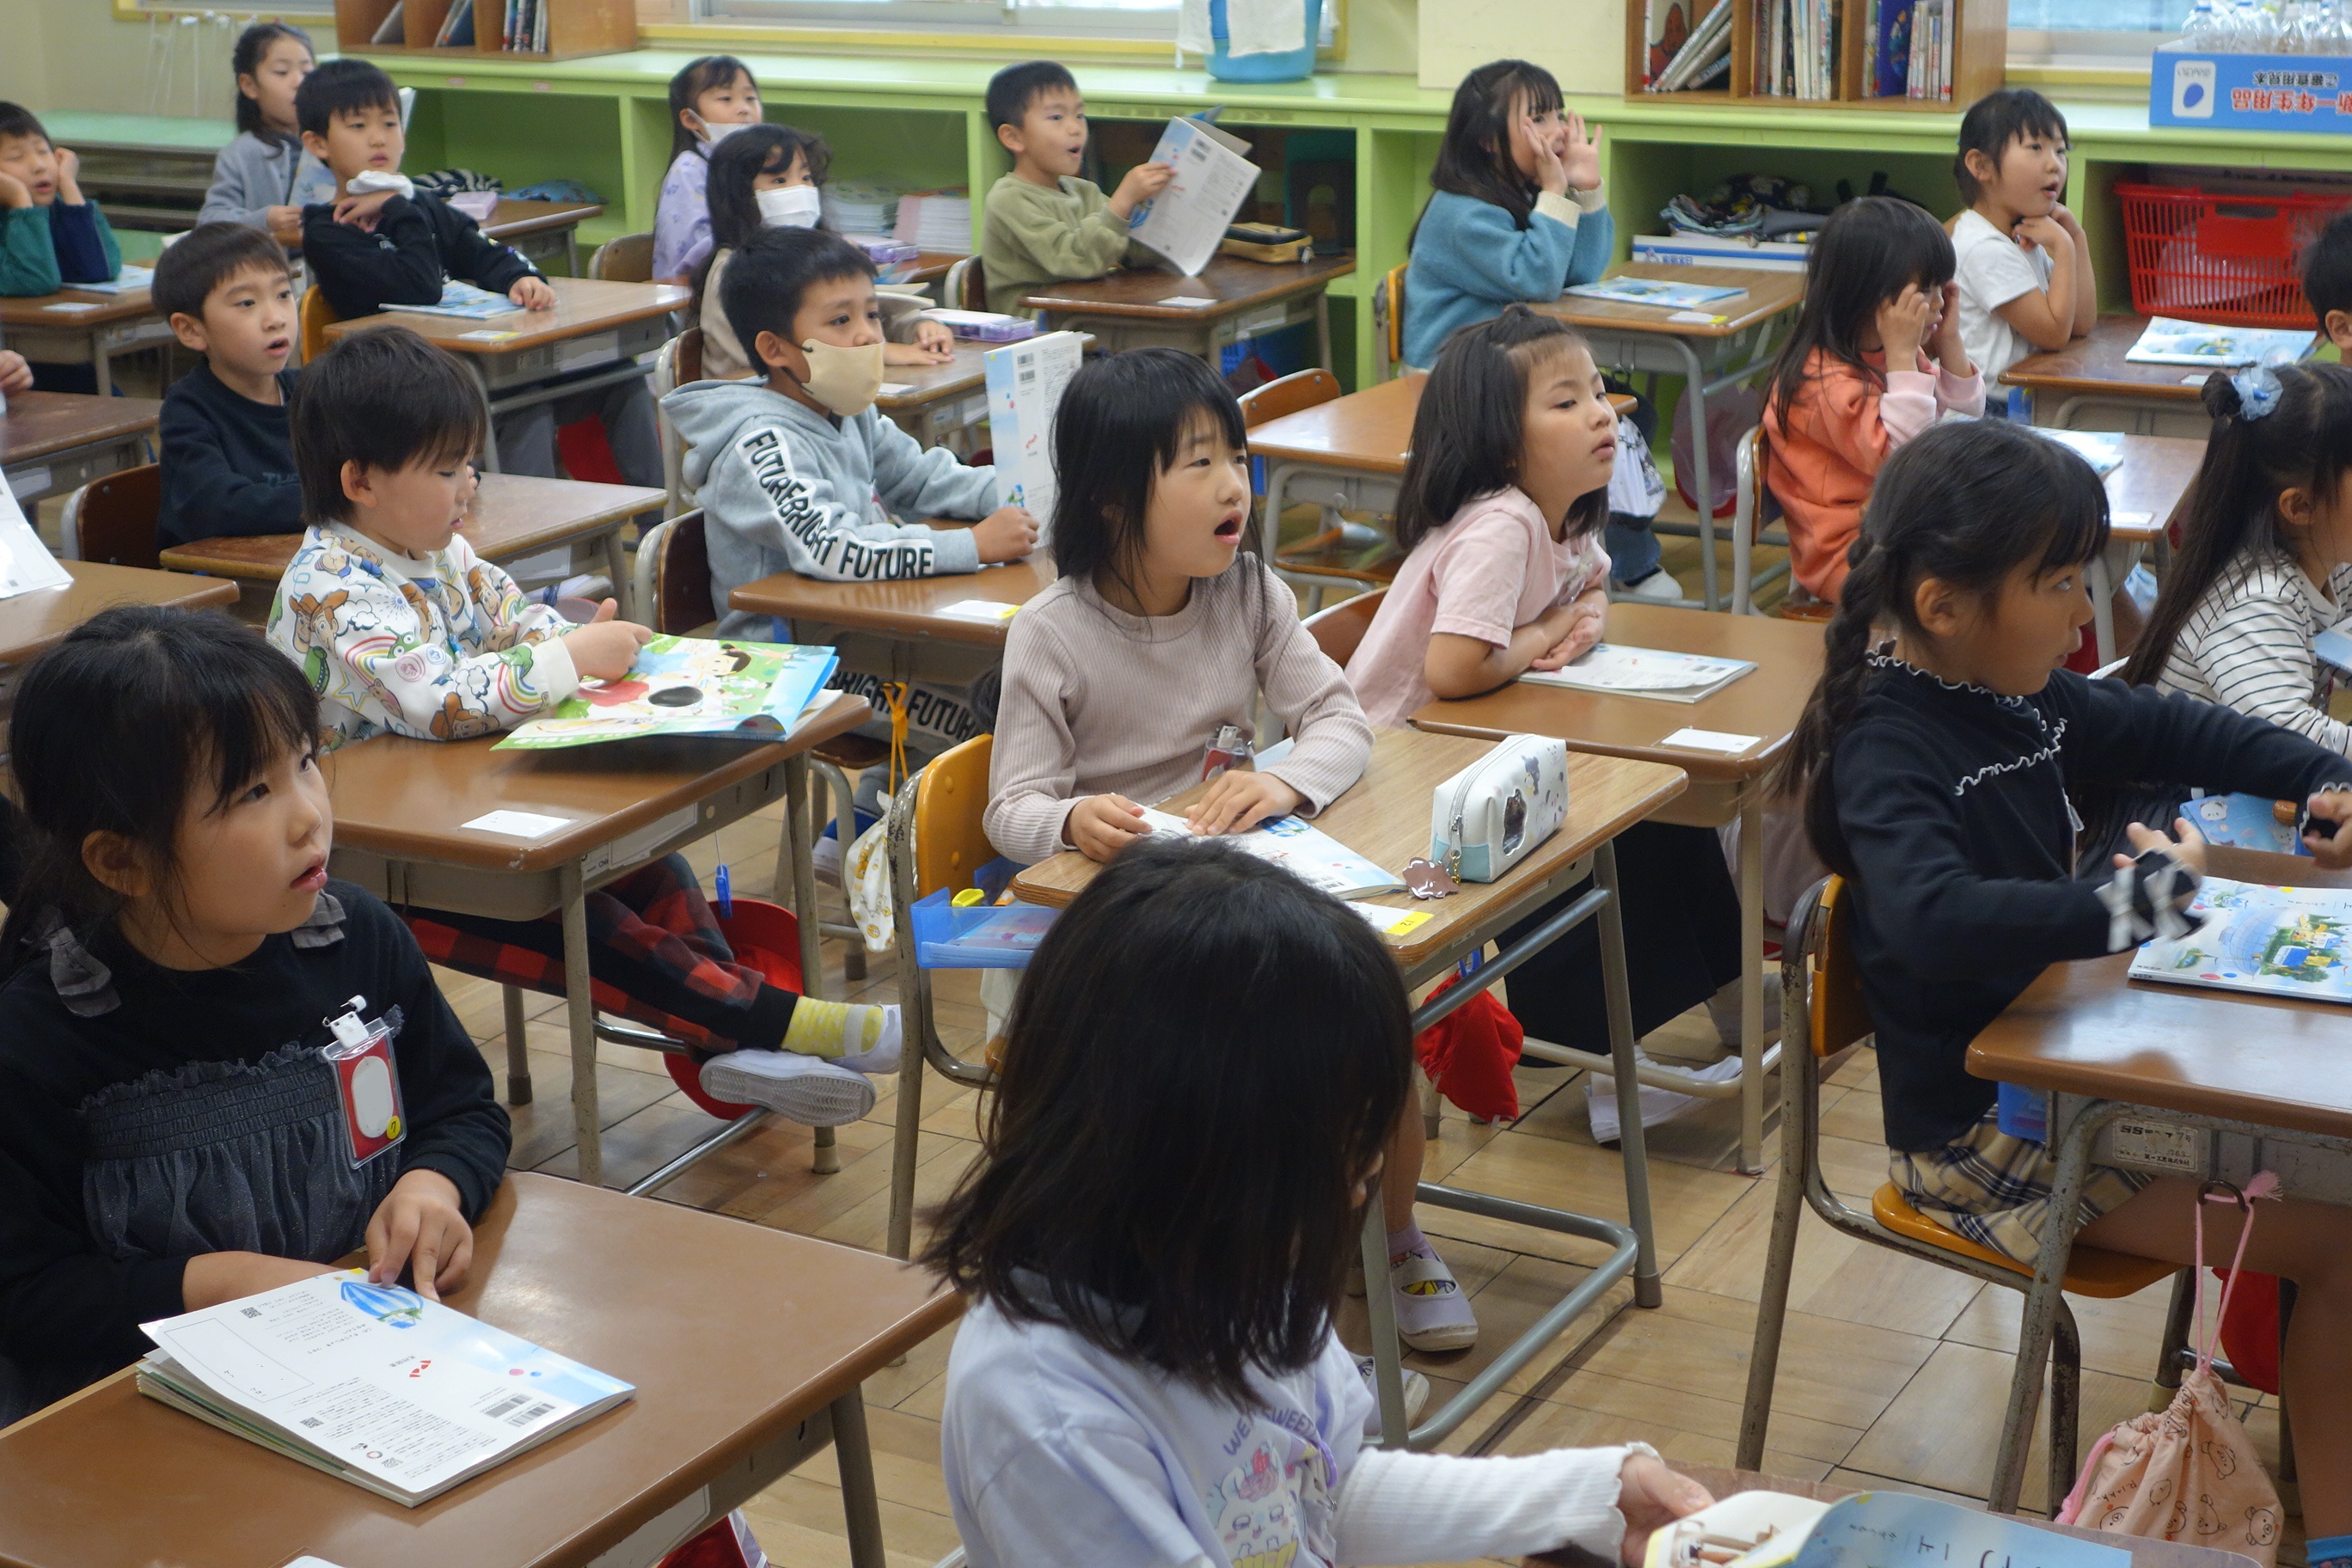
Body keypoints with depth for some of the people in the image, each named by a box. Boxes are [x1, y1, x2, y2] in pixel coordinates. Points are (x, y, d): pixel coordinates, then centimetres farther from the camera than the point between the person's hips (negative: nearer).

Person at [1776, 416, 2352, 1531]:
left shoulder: (2021, 696, 2)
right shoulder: (1891, 751, -24)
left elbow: (2168, 730, 19)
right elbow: (1935, 920, -43)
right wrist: (2135, 899, -40)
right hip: (1977, 1135, -9)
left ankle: (2261, 1353, 29)